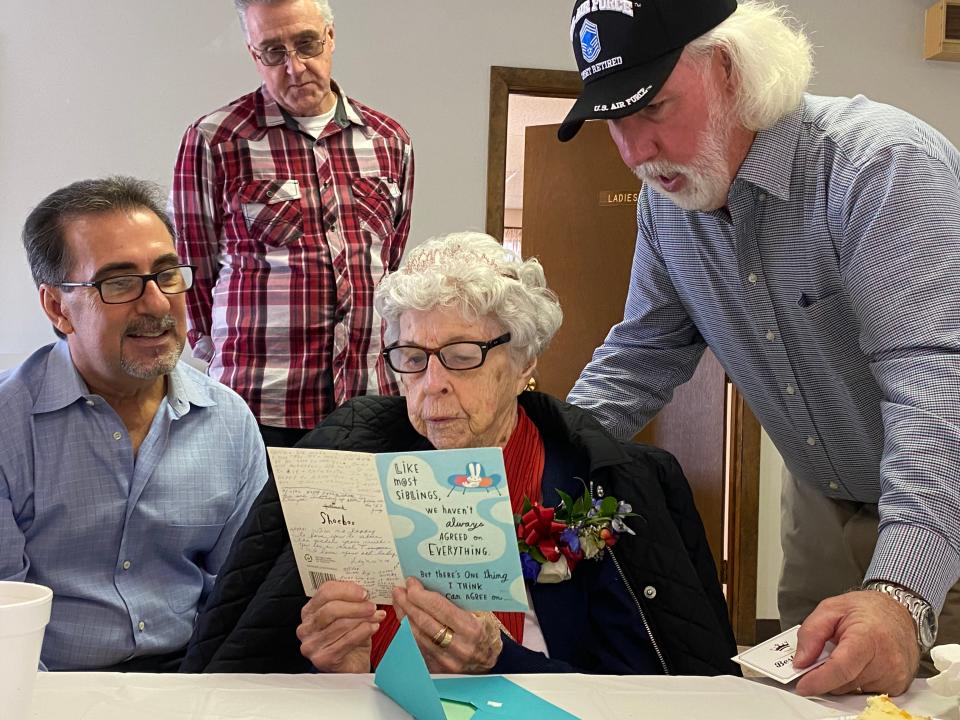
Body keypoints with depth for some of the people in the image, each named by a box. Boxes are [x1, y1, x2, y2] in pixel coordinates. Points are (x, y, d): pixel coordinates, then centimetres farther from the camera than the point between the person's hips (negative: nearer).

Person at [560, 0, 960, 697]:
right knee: (800, 685, 14)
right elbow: (643, 356, 5)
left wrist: (901, 594, -50)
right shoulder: (666, 199, -5)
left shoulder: (882, 165, -29)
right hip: (822, 503, 6)